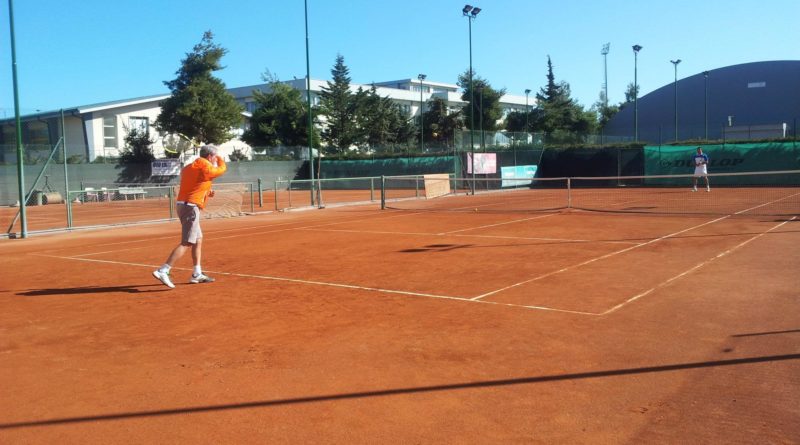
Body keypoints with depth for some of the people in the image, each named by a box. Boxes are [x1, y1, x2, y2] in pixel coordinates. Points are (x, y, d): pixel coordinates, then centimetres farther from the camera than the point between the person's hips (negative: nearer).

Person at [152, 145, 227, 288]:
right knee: (186, 243, -11)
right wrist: (220, 159, 25)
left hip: (184, 205, 10)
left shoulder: (189, 167, 17)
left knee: (198, 240, 16)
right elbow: (222, 169, 6)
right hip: (191, 207, -10)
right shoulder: (204, 166, -9)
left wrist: (205, 193, 17)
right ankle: (163, 271, -18)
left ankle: (197, 274, 21)